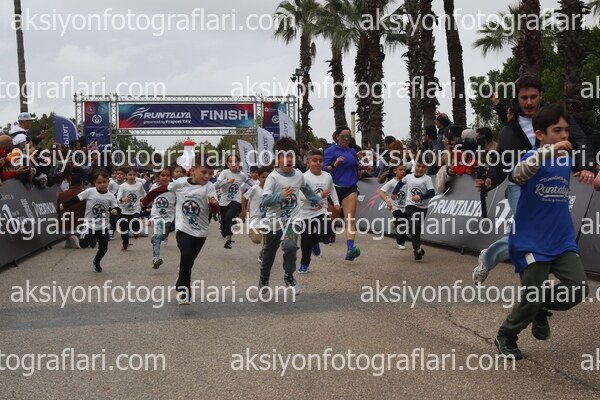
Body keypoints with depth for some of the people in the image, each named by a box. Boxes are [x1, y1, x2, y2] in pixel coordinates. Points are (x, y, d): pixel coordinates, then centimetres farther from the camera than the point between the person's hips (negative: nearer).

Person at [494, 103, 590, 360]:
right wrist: (548, 151, -48)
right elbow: (518, 175, -37)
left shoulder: (566, 158, 7)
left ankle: (541, 310, 21)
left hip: (563, 240, 6)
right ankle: (505, 337, 21)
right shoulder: (533, 157, -12)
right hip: (532, 243, -6)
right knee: (532, 297, -5)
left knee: (578, 289, -8)